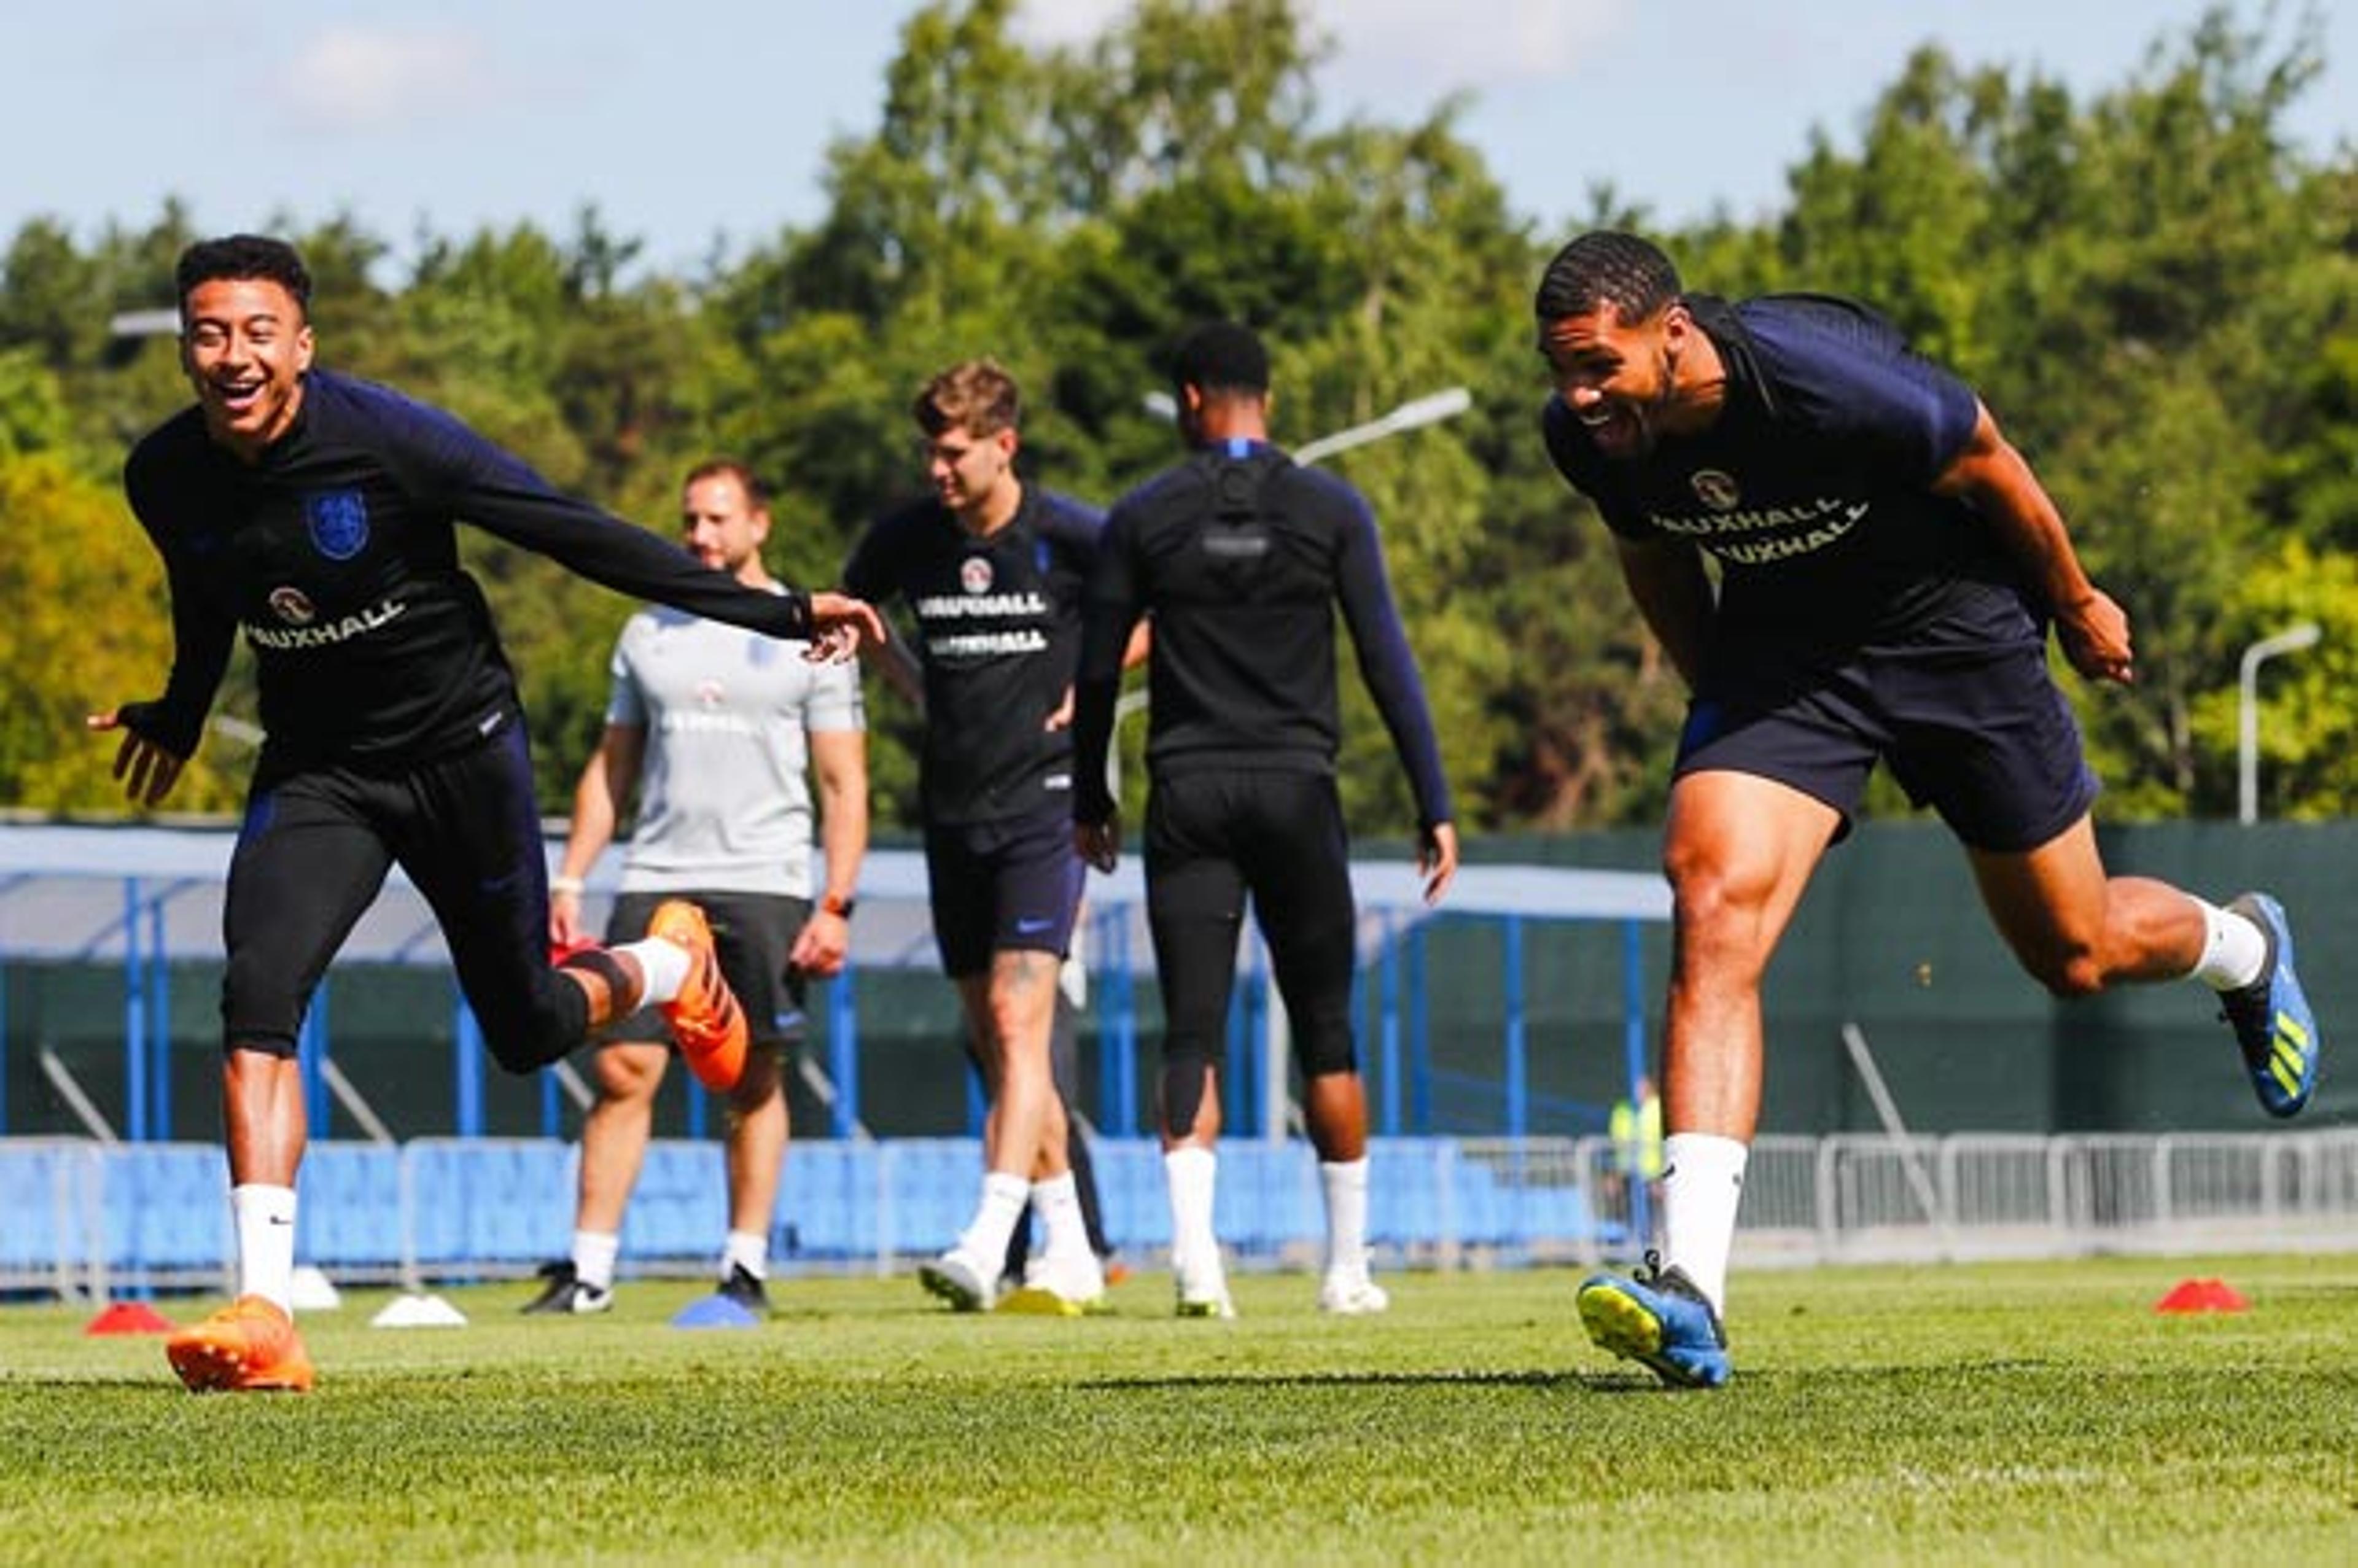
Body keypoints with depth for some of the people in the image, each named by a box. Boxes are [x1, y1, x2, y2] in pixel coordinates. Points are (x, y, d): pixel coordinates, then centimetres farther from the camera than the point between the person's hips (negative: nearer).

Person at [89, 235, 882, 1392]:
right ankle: (262, 1318, -24)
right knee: (257, 994, -21)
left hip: (458, 746, -3)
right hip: (315, 770, 3)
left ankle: (668, 965, 45)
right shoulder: (166, 479, -10)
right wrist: (180, 716, 33)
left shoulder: (383, 439, -23)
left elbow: (576, 535, -18)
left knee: (526, 1031, 9)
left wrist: (778, 613, -17)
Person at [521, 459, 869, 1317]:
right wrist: (568, 879, 10)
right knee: (623, 1070, -5)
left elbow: (844, 786, 1)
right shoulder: (649, 634, 14)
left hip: (763, 888, -3)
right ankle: (590, 1266, -4)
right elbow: (611, 768, 19)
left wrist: (836, 906, -7)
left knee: (755, 1081, 0)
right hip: (655, 883, 3)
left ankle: (746, 1267, 7)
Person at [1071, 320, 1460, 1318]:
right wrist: (1434, 806, 2)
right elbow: (1386, 661, -2)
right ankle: (1347, 1266, 10)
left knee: (1192, 1036, -2)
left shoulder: (1145, 518, 2)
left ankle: (1195, 1255, -18)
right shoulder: (1332, 511, 1)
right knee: (1326, 1036, 8)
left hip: (1188, 791, 0)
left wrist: (1090, 801, 18)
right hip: (1296, 787, 0)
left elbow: (1098, 667, 6)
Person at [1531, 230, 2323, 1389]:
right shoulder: (1587, 437, -19)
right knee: (1712, 909, -21)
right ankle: (1690, 1292, -29)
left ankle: (2242, 949, 50)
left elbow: (1989, 466, -15)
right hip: (1778, 649, 3)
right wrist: (1712, 698, 15)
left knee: (2075, 956, 11)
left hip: (1954, 629, -3)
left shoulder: (1825, 381, -35)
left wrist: (2080, 609, -1)